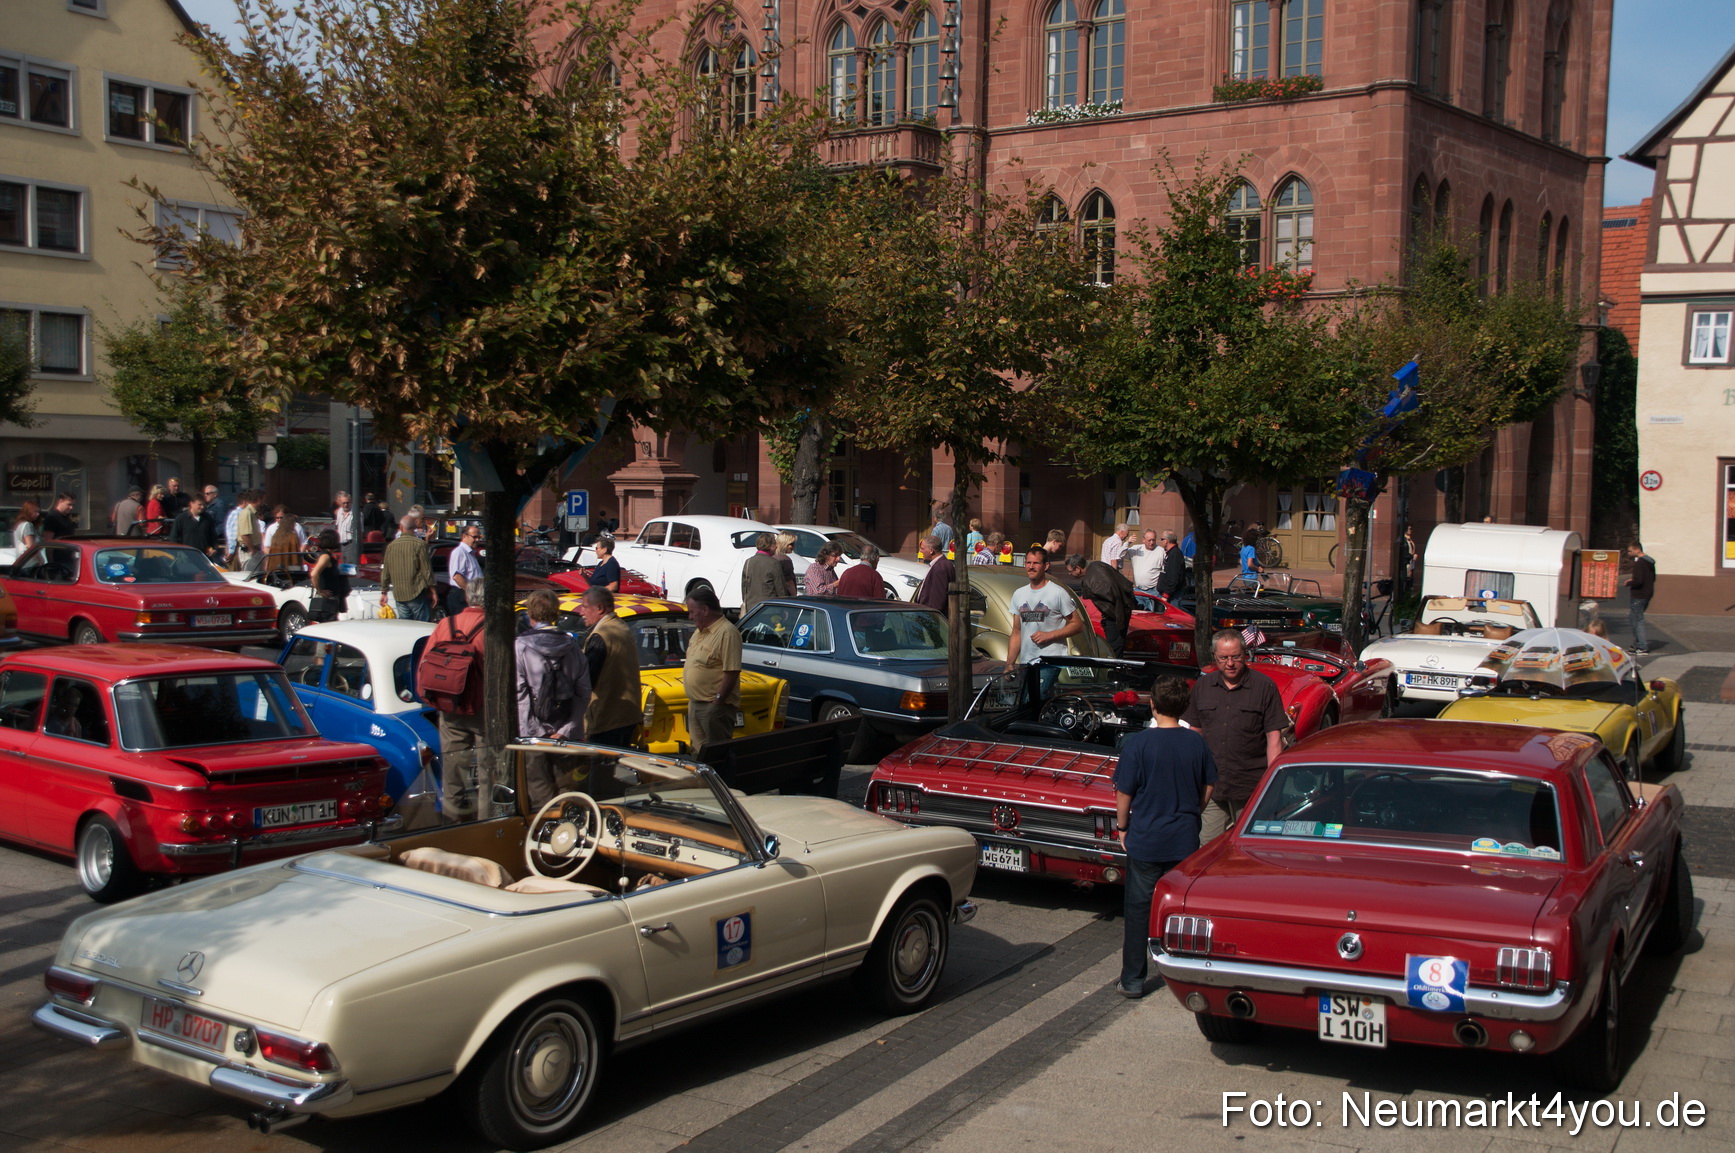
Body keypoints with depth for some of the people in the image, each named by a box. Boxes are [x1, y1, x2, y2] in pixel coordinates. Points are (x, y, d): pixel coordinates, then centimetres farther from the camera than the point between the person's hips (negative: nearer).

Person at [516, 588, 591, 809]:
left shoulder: (520, 646, -6)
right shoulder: (571, 645, 5)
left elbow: (519, 692, -12)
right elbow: (583, 690, 0)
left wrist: (534, 731, -11)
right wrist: (567, 730, -2)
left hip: (534, 734, -4)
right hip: (567, 736, 4)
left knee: (540, 790, 3)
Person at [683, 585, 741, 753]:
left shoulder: (727, 633, -17)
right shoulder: (700, 631, 14)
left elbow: (732, 671, -21)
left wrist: (718, 701, -21)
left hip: (714, 706, -10)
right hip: (695, 704, 10)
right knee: (698, 751, 14)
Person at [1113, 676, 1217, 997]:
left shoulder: (1138, 743, -14)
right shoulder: (1197, 743, -3)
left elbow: (1124, 793, -9)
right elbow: (1208, 789, 7)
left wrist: (1122, 827, 7)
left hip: (1145, 841, -3)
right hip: (1185, 841, 3)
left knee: (1139, 909, 7)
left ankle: (1133, 979, 11)